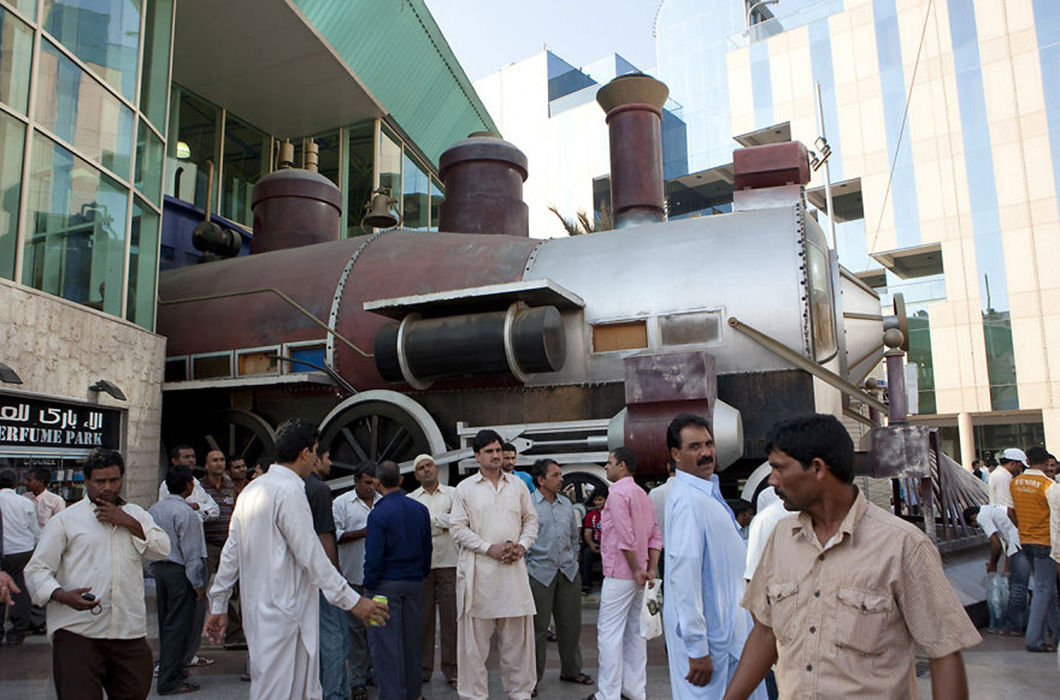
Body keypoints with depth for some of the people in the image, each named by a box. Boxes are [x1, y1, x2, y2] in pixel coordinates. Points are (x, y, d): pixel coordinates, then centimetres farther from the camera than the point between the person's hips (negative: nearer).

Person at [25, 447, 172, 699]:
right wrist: (63, 596, -16)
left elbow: (162, 550, 4)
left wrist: (129, 524, -7)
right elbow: (36, 570, 2)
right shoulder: (65, 519, 7)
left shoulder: (136, 515, 17)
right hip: (77, 631, -3)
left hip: (130, 631, 3)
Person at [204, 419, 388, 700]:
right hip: (282, 611, -9)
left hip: (258, 608, 9)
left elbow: (230, 553, 15)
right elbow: (311, 556, -18)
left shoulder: (252, 489, 13)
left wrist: (219, 605, 21)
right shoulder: (290, 491, -16)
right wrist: (353, 601, -15)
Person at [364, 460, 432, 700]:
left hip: (386, 583, -6)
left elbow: (373, 556, -15)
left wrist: (369, 586, -5)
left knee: (385, 644, 1)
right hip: (413, 582, 6)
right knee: (411, 639, 15)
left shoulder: (379, 514, -14)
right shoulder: (420, 509, 4)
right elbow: (427, 548, 10)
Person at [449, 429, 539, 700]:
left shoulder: (517, 485, 12)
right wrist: (490, 548, -12)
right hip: (478, 569, -3)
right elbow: (458, 528, -3)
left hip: (513, 567, 3)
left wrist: (522, 546, -3)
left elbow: (531, 519, 15)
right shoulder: (465, 488, 2)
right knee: (475, 637, 2)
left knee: (517, 634, 9)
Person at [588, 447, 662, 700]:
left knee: (609, 632, -3)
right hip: (638, 574, 9)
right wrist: (652, 570, 5)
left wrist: (636, 570, -15)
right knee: (635, 631, 13)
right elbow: (655, 536, 10)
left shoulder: (617, 492, -13)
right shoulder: (643, 495, 15)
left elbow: (626, 537, -20)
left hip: (619, 573, -9)